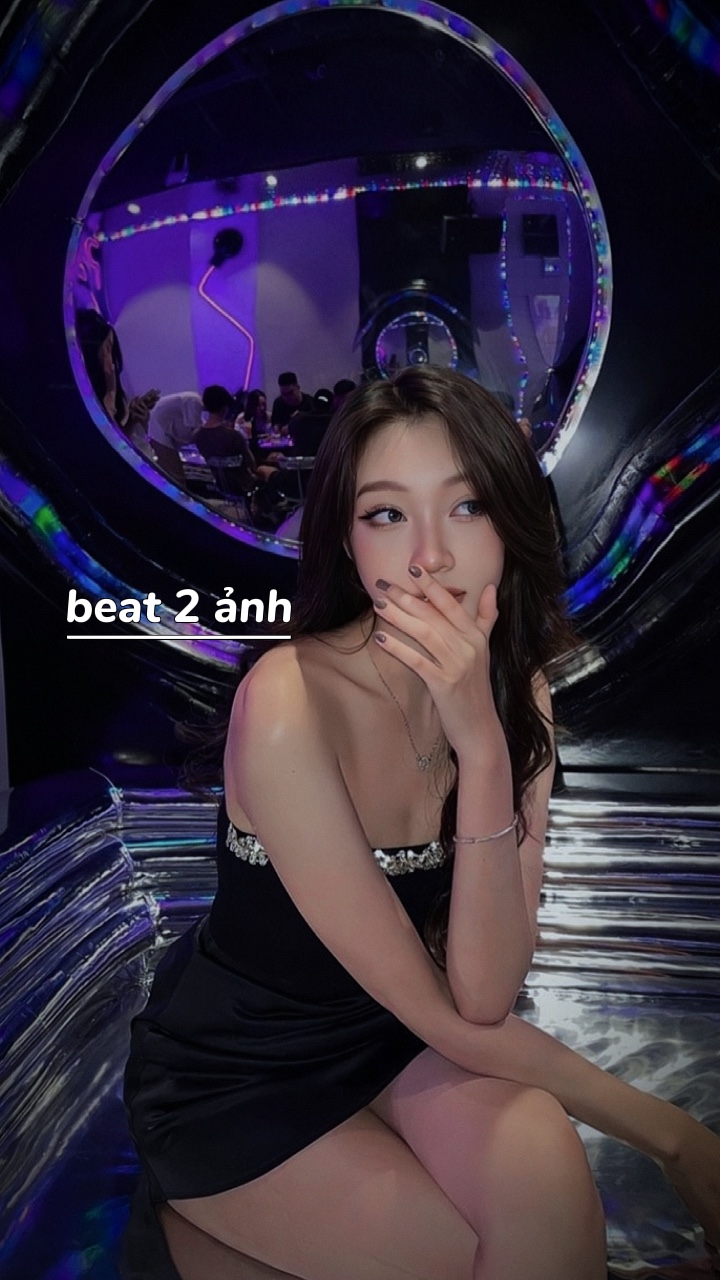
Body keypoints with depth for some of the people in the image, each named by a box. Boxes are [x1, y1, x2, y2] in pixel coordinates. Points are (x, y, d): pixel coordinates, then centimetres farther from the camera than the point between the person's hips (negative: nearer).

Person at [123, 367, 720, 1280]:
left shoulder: (516, 692, -11)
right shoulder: (289, 706, -29)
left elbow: (482, 996, -20)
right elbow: (441, 1016, -23)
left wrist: (483, 744, -33)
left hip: (389, 1035, 6)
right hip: (230, 1075, -5)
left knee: (540, 1162, -23)